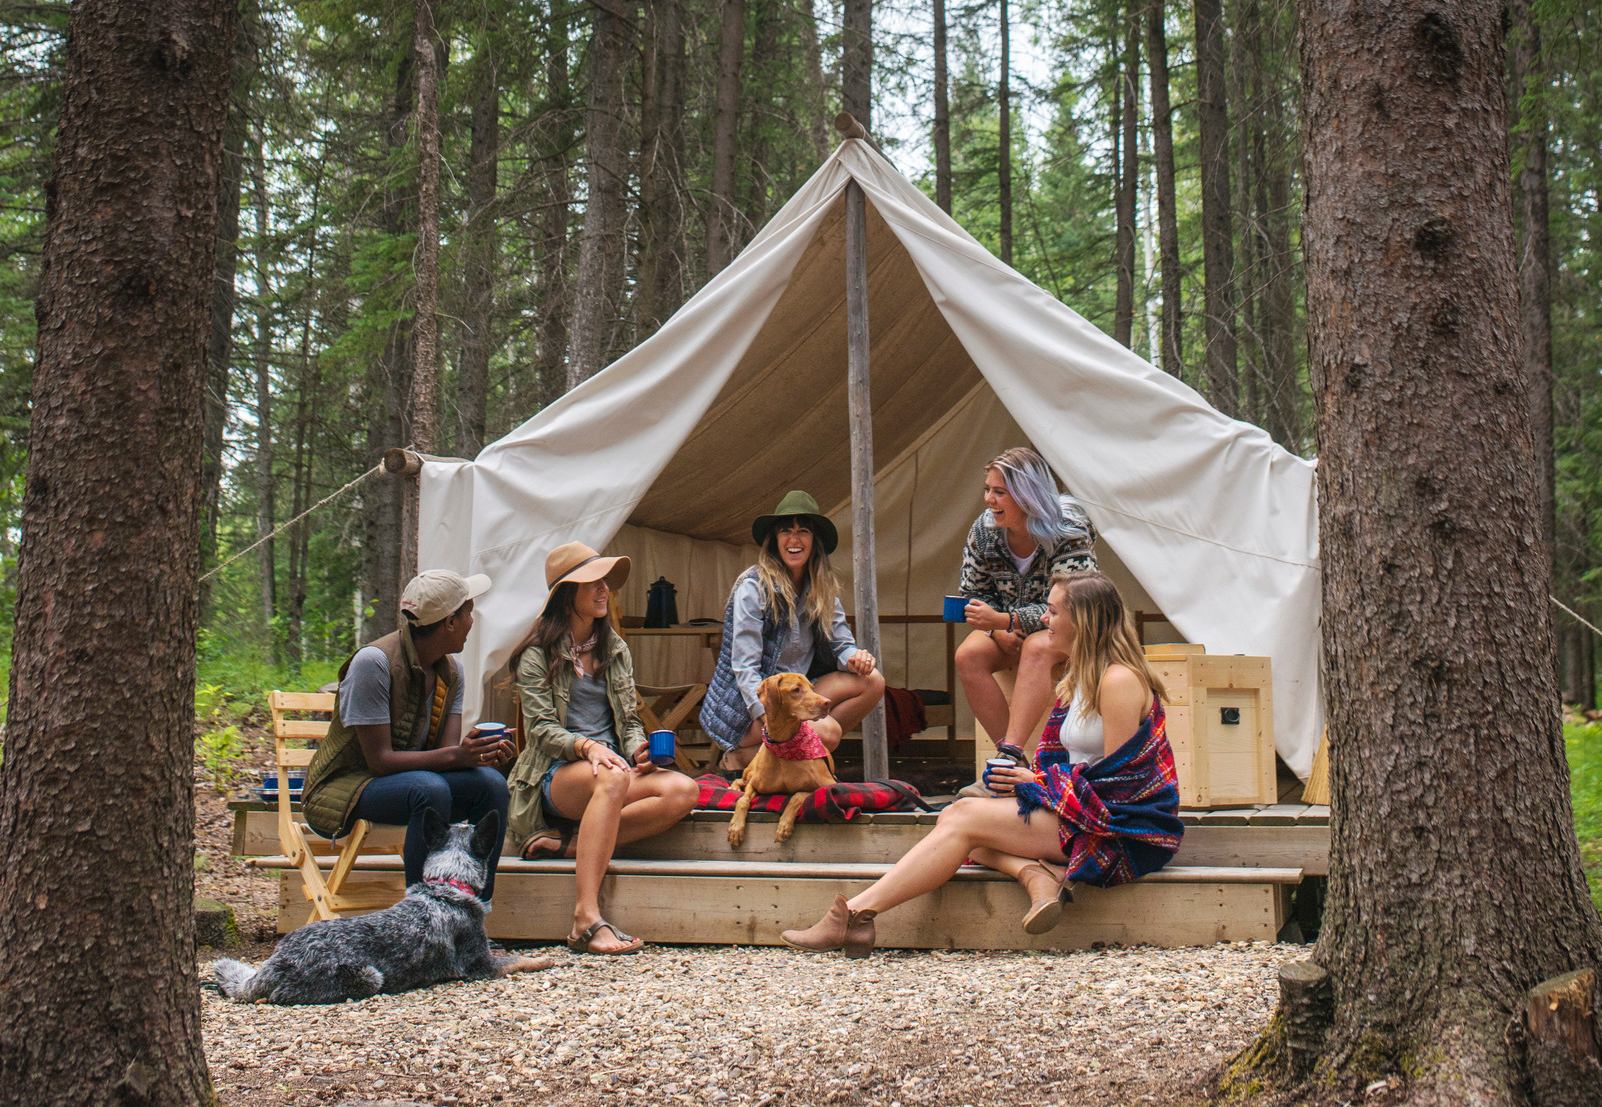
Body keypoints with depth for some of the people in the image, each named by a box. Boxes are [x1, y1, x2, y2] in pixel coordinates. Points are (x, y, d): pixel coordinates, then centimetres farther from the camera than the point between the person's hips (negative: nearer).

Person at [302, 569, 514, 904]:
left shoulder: (451, 669, 3)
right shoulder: (374, 662, -21)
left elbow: (447, 750, -6)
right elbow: (380, 760, -24)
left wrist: (481, 753, -29)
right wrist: (456, 755, -35)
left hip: (407, 783, 7)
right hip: (342, 788, -7)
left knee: (491, 783, -19)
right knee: (430, 789, -35)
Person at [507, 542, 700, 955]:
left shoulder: (616, 649, 19)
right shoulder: (538, 653, 3)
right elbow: (542, 728, -6)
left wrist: (639, 750, -6)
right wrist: (586, 747, -26)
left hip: (611, 764, 5)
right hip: (557, 774, -5)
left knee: (684, 790, -26)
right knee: (612, 779, -41)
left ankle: (568, 842, -26)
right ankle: (587, 919, -49)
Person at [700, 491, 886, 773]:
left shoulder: (823, 589, 7)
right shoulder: (754, 586, -14)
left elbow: (841, 643, 5)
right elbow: (744, 668, -19)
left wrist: (855, 657, -21)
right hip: (746, 708, -7)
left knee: (872, 682, -8)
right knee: (827, 731, -28)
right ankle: (742, 755, -7)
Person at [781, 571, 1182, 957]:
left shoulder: (1119, 681, -15)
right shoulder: (1078, 681, 17)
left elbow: (1118, 781, -18)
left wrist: (1038, 783, -9)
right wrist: (1027, 779, -2)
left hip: (1123, 832, -10)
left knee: (964, 818, -17)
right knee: (955, 817, 3)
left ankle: (854, 916, -22)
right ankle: (1037, 876, -22)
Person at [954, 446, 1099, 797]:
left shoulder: (1069, 531, -22)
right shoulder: (983, 529, -8)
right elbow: (973, 593, 2)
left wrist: (1004, 620, -37)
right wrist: (998, 631, -18)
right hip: (1006, 626, 5)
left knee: (1037, 648, -38)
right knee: (968, 656, -25)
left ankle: (1010, 757, -45)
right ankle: (1015, 765, -27)